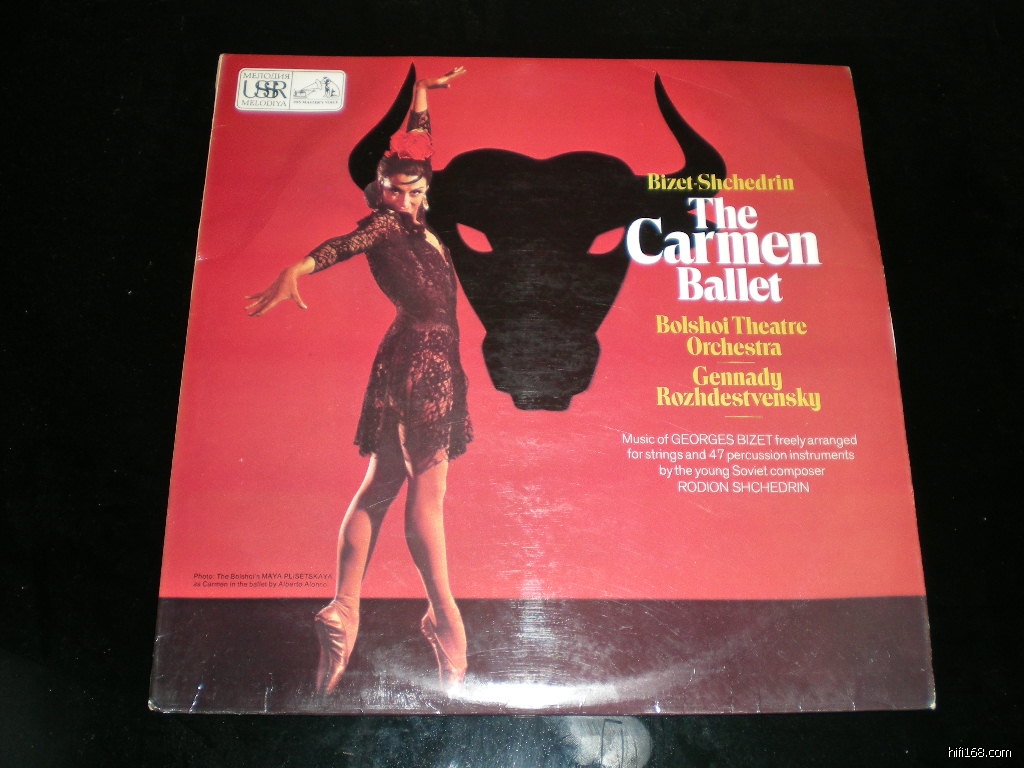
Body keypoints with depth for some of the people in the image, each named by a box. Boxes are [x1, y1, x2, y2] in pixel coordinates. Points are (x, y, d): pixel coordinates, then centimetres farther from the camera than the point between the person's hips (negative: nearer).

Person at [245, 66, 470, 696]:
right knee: (426, 491, -7)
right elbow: (342, 245, -23)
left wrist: (422, 91, 37)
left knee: (380, 488, 5)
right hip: (420, 357, -9)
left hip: (435, 361, 9)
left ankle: (343, 619, 8)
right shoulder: (387, 224, -2)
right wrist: (297, 271, -40)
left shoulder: (412, 221, 19)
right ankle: (445, 625, -1)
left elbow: (417, 140, 31)